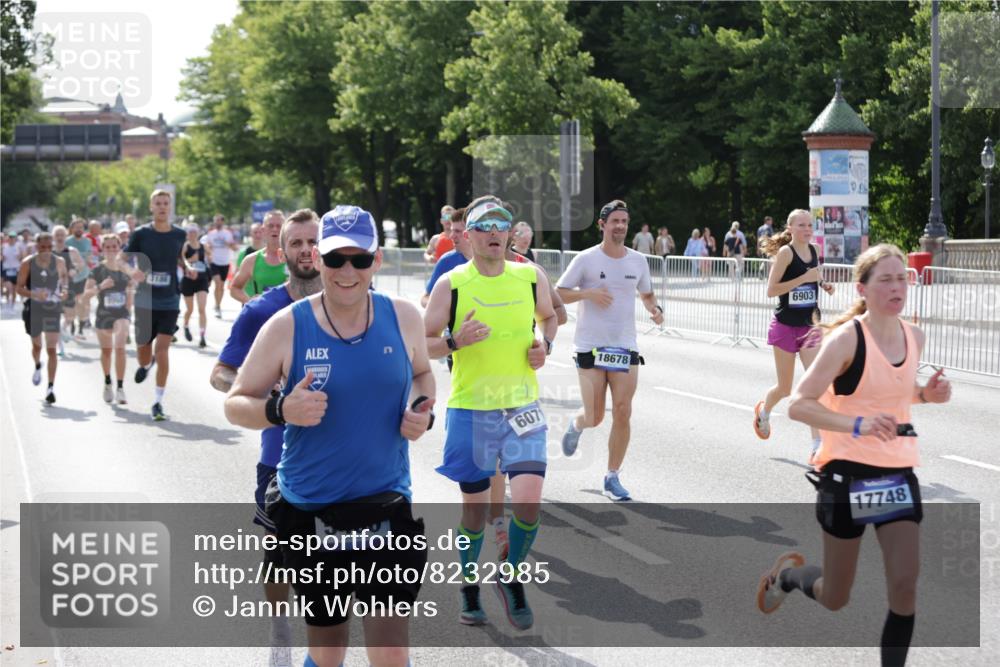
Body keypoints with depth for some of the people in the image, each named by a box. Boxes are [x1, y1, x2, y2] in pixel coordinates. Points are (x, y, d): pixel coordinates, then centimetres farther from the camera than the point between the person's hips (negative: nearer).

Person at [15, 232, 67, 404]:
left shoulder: (59, 262, -3)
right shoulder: (27, 263, -8)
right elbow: (19, 287, -7)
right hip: (33, 309, 0)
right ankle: (38, 367, 52)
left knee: (52, 349, -8)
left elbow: (65, 276, 19)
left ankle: (51, 387, -7)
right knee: (36, 346, 18)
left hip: (53, 309, 0)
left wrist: (64, 289, -1)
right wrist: (34, 294, -25)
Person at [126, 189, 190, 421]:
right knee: (143, 348, 9)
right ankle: (146, 364, 49)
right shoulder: (141, 234, -4)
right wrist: (133, 272, -20)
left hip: (170, 302, 0)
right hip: (145, 301, 0)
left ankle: (158, 401, -3)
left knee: (162, 349, -11)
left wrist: (187, 267, 1)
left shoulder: (179, 234, 2)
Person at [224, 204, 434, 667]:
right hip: (309, 511, 0)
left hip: (387, 507, 0)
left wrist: (423, 408, -4)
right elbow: (235, 404, -2)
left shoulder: (403, 317, -2)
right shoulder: (286, 326, -8)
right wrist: (280, 411, -23)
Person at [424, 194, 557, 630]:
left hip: (522, 408, 1)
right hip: (470, 410, -1)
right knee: (475, 508, 8)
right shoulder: (451, 284, -6)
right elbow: (422, 345, -1)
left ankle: (511, 578, 13)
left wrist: (545, 345, 2)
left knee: (528, 499, -13)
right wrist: (456, 341, -20)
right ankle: (469, 586, 32)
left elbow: (548, 316, 22)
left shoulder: (532, 277, 2)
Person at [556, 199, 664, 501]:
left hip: (625, 347, 3)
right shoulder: (586, 259, -5)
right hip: (591, 347, -3)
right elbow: (557, 294, -3)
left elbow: (647, 294, 22)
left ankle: (612, 478, 8)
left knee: (622, 414, -5)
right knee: (594, 417, -3)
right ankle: (576, 424, 36)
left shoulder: (638, 261, 7)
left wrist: (655, 308, 0)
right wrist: (587, 293, -18)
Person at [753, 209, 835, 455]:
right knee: (785, 387, 8)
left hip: (809, 325, 4)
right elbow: (771, 290, -18)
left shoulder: (814, 251, 5)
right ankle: (763, 410, 43)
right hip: (785, 326, -4)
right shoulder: (786, 252, -13)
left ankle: (817, 444, -10)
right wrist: (803, 278, -23)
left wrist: (822, 284, 3)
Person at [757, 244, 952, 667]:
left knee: (905, 587, -8)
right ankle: (787, 573, 42)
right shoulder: (846, 338, -15)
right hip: (848, 473, -5)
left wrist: (927, 394, 1)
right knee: (835, 598, 9)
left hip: (898, 472, 5)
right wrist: (857, 424, -31)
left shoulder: (914, 336, 4)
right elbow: (798, 405, -18)